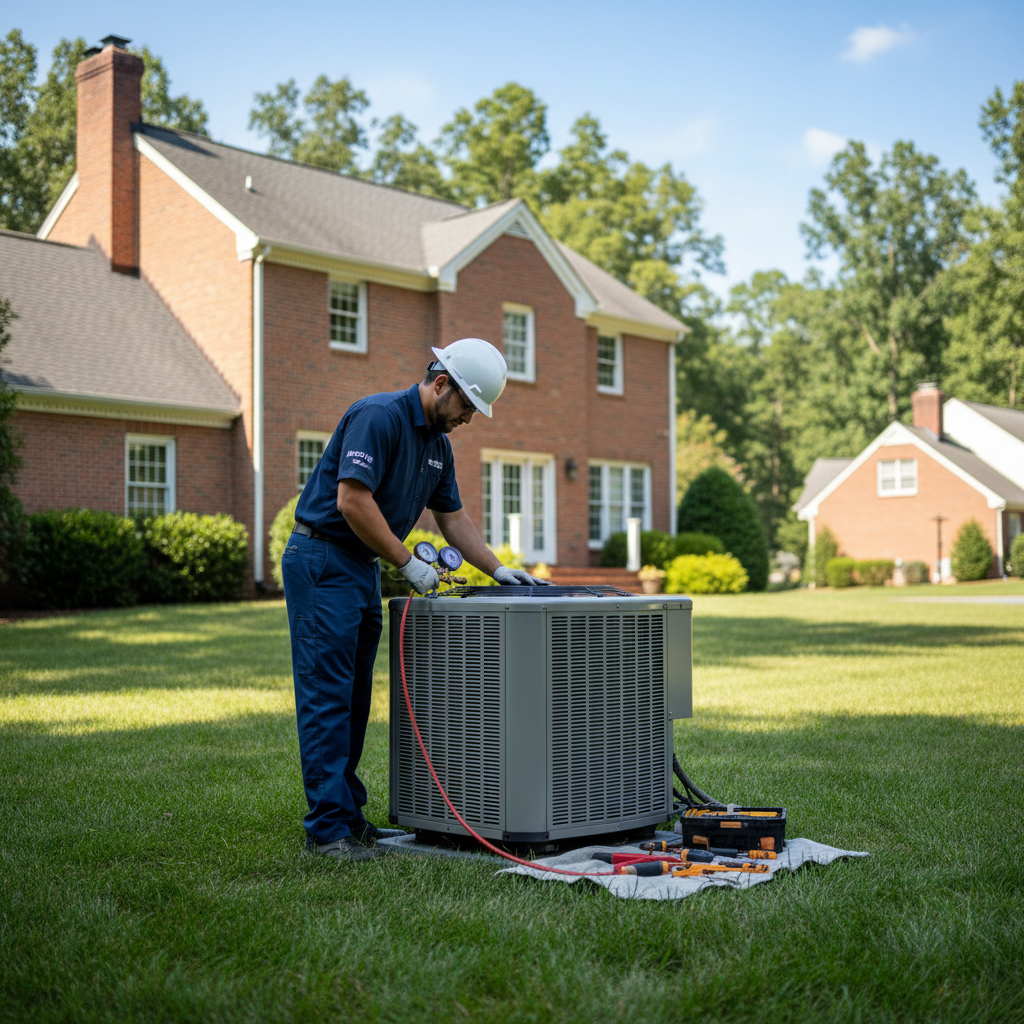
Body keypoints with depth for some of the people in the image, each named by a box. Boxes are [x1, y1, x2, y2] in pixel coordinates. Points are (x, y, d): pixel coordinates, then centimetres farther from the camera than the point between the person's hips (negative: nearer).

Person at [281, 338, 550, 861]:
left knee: (354, 698, 11)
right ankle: (327, 827, -4)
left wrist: (499, 570, 11)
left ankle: (347, 813, 18)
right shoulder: (379, 416, -17)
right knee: (326, 696, -8)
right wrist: (408, 564, -17)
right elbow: (352, 501, -24)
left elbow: (453, 517, 20)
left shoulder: (437, 443, 12)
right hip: (321, 561, -9)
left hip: (362, 567, 9)